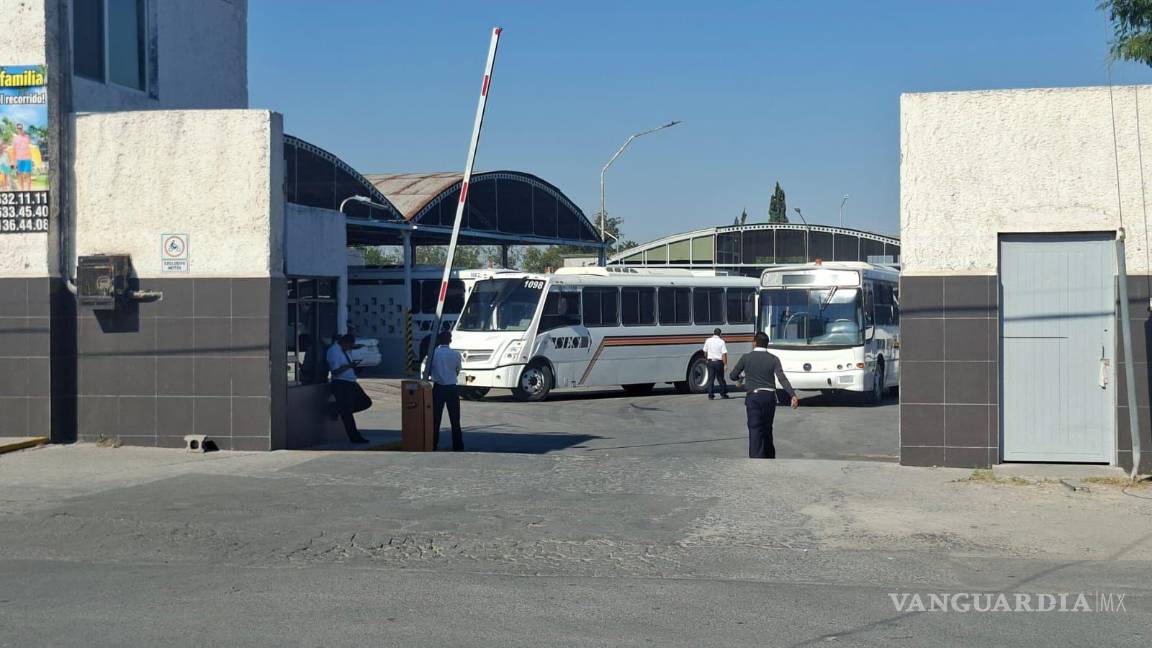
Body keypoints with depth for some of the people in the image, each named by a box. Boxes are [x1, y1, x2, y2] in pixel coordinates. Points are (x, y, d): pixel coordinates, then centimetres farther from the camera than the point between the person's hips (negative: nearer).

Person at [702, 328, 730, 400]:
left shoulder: (708, 341, 0)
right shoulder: (721, 341, -7)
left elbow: (705, 352, 8)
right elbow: (724, 354, -12)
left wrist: (706, 358, 27)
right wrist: (725, 364, -9)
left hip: (710, 361, 1)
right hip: (719, 362, -1)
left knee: (711, 379, 3)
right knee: (721, 378, 11)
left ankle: (710, 395, -1)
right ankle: (723, 394, 19)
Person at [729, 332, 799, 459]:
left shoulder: (746, 358, -1)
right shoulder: (773, 359, 1)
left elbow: (733, 376, 8)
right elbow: (782, 378, -12)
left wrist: (741, 378, 31)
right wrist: (793, 395, -19)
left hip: (753, 397, -3)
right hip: (769, 397, 3)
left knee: (755, 430, -7)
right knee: (767, 429, 19)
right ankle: (769, 457, 32)